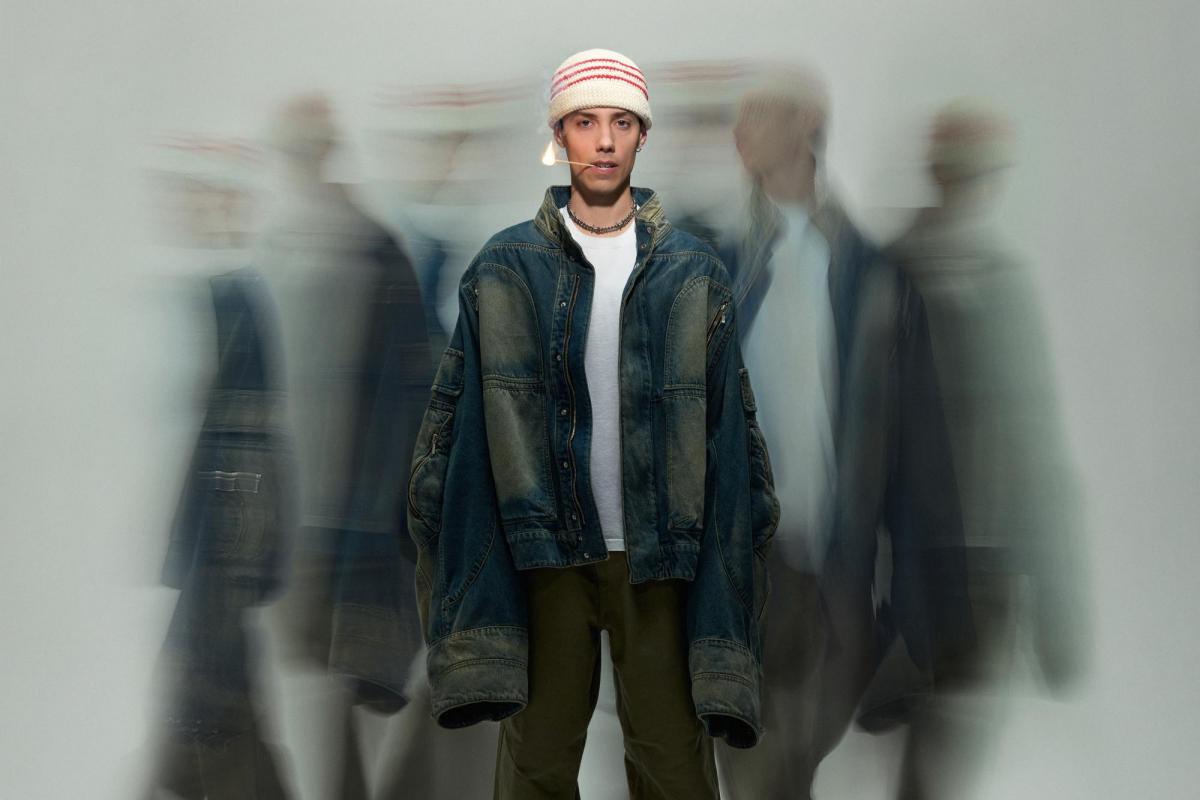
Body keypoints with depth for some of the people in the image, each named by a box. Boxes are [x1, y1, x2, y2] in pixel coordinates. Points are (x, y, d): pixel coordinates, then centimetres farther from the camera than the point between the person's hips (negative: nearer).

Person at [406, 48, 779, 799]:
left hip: (659, 555, 0)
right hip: (546, 552, 0)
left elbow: (730, 423, 4)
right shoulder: (506, 268, 3)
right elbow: (459, 415, 4)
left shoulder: (695, 273, 5)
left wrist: (743, 531, -1)